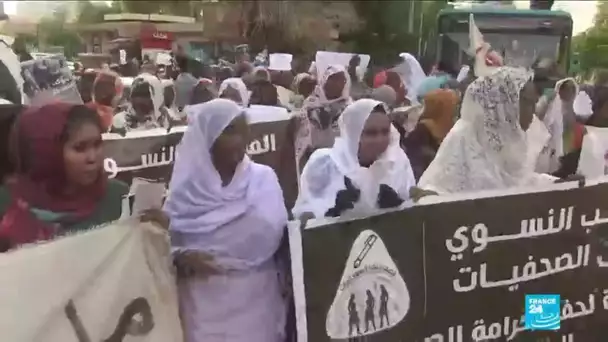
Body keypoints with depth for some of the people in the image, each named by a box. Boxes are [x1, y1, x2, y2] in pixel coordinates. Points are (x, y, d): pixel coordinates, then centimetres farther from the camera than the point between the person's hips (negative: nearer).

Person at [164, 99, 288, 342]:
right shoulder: (185, 187, 0)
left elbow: (268, 234, -9)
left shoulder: (263, 178, 0)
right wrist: (182, 257, -17)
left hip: (254, 296, 0)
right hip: (202, 299, 0)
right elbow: (165, 243, 1)